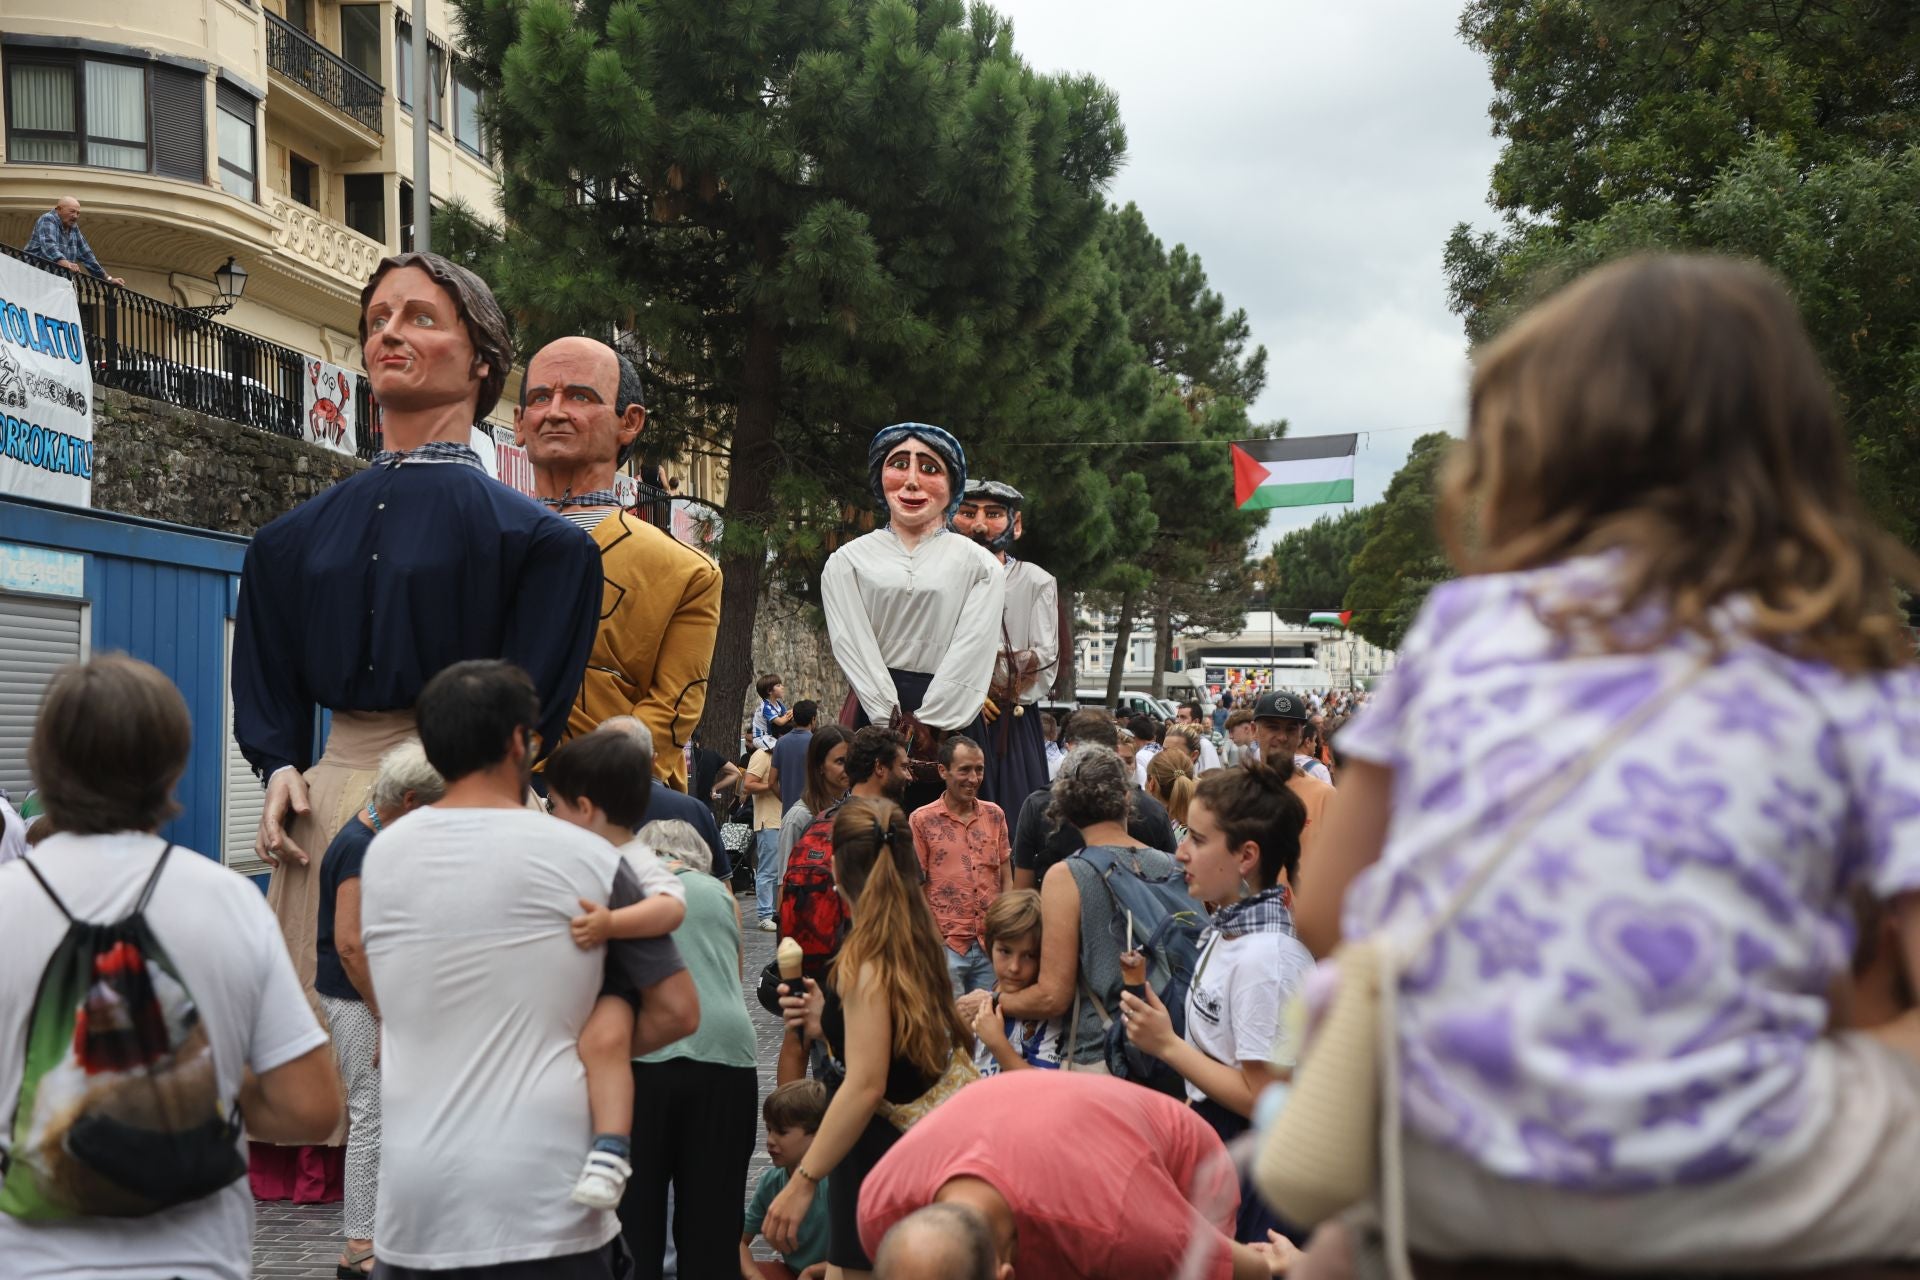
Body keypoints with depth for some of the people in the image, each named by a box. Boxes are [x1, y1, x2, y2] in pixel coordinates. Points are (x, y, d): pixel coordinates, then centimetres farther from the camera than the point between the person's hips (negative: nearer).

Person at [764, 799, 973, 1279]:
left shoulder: (865, 957, -18)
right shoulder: (918, 941, 5)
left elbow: (867, 1085, -24)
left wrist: (803, 1181, -22)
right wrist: (826, 1022, 7)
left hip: (879, 1155, -9)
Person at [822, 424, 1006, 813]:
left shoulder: (979, 565, 7)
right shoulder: (848, 561, 8)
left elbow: (973, 650, -3)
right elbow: (852, 647, -2)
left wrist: (925, 725, -11)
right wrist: (895, 724, -12)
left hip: (953, 721, 0)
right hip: (875, 714, 0)